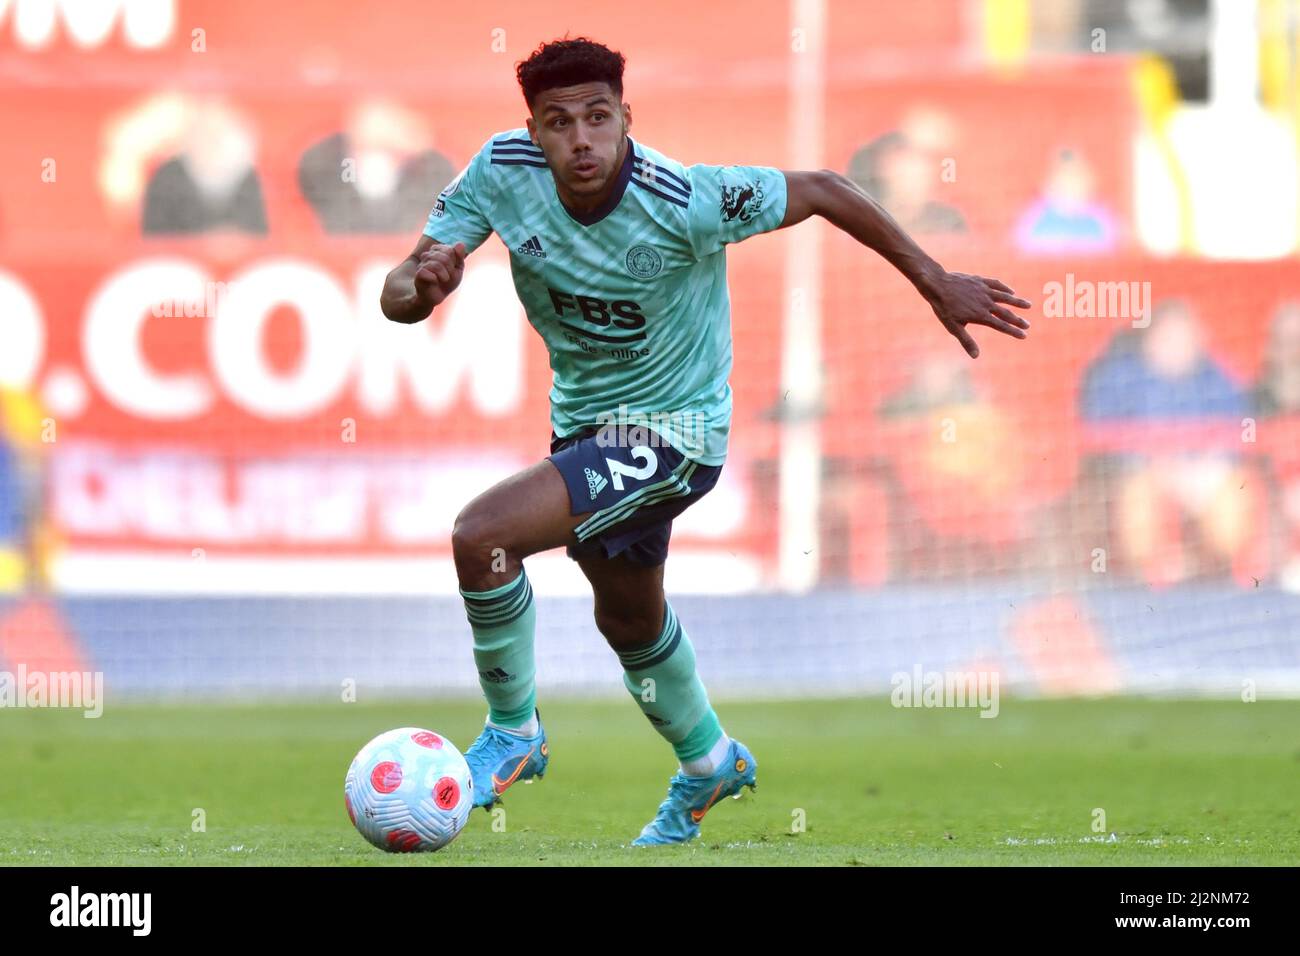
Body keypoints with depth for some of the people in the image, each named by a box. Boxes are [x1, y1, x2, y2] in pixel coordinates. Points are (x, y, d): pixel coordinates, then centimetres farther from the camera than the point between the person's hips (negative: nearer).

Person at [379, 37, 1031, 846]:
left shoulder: (685, 202, -31)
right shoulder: (503, 171, -19)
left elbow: (820, 191, -16)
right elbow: (396, 300, -16)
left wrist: (936, 283, -11)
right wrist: (423, 285, -40)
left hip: (672, 432, -7)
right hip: (583, 421, 7)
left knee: (481, 536, -24)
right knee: (627, 615, 28)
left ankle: (514, 732, -1)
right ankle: (709, 763, 56)